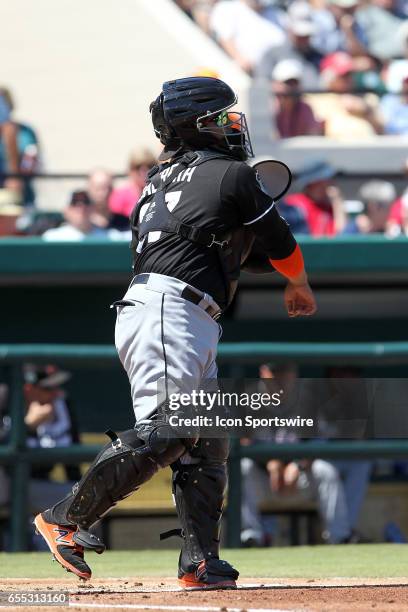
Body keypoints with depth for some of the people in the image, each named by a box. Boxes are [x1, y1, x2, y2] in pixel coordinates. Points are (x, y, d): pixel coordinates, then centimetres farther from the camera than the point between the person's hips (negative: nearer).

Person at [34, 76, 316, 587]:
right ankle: (67, 519, -19)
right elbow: (280, 245, 14)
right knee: (160, 433, -19)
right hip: (169, 310, -9)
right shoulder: (233, 175, 2)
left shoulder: (162, 177, 23)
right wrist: (298, 286, 33)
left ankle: (200, 563, 1)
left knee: (207, 445, 7)